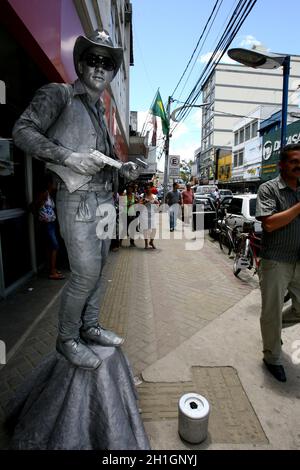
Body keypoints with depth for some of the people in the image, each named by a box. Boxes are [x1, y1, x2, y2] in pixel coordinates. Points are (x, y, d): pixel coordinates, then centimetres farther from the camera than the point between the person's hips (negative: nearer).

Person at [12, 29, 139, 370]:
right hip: (79, 201, -8)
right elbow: (22, 131, -10)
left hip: (104, 199, 8)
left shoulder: (99, 110, 21)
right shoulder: (58, 94, 0)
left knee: (97, 268, 11)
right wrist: (68, 156, -22)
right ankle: (67, 339, 13)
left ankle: (89, 327, 27)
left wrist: (123, 169, 9)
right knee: (85, 273, -9)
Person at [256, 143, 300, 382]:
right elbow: (270, 223, -20)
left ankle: (275, 327, 45)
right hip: (275, 262, -6)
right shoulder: (269, 188, -7)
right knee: (272, 313, 7)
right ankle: (272, 358, 28)